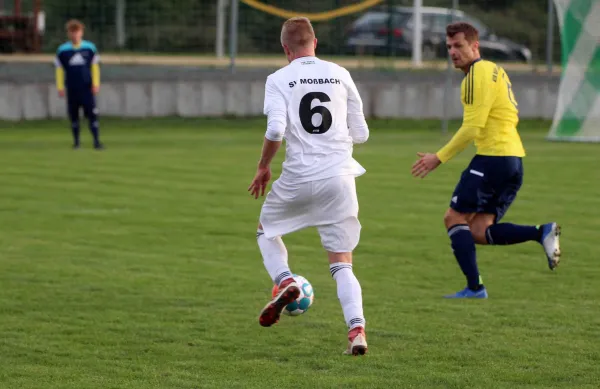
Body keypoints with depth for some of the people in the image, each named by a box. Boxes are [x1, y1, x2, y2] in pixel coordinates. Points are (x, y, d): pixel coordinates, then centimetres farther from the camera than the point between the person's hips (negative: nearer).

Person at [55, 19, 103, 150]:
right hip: (71, 89, 1)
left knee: (92, 114, -7)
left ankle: (96, 141, -6)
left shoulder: (90, 48, 3)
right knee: (73, 116, 4)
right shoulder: (62, 50, 3)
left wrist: (96, 84, 1)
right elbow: (59, 69, 7)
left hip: (87, 88, -1)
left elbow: (95, 67, 7)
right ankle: (76, 141, 15)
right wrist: (60, 87, 3)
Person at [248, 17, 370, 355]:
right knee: (342, 265, 6)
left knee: (267, 229, 27)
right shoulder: (340, 75, 8)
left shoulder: (279, 79, 0)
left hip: (299, 177, -2)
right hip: (340, 176, 2)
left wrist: (263, 167, 2)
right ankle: (357, 329, -14)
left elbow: (276, 130, -14)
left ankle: (284, 281, 2)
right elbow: (361, 134, 9)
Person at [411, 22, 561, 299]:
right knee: (477, 231, 6)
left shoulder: (478, 73, -10)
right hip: (514, 159, 9)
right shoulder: (495, 71, 21)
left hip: (493, 155, -9)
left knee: (455, 218, -2)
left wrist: (439, 158, -11)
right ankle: (542, 233, -6)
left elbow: (472, 128, -16)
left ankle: (474, 288, -8)